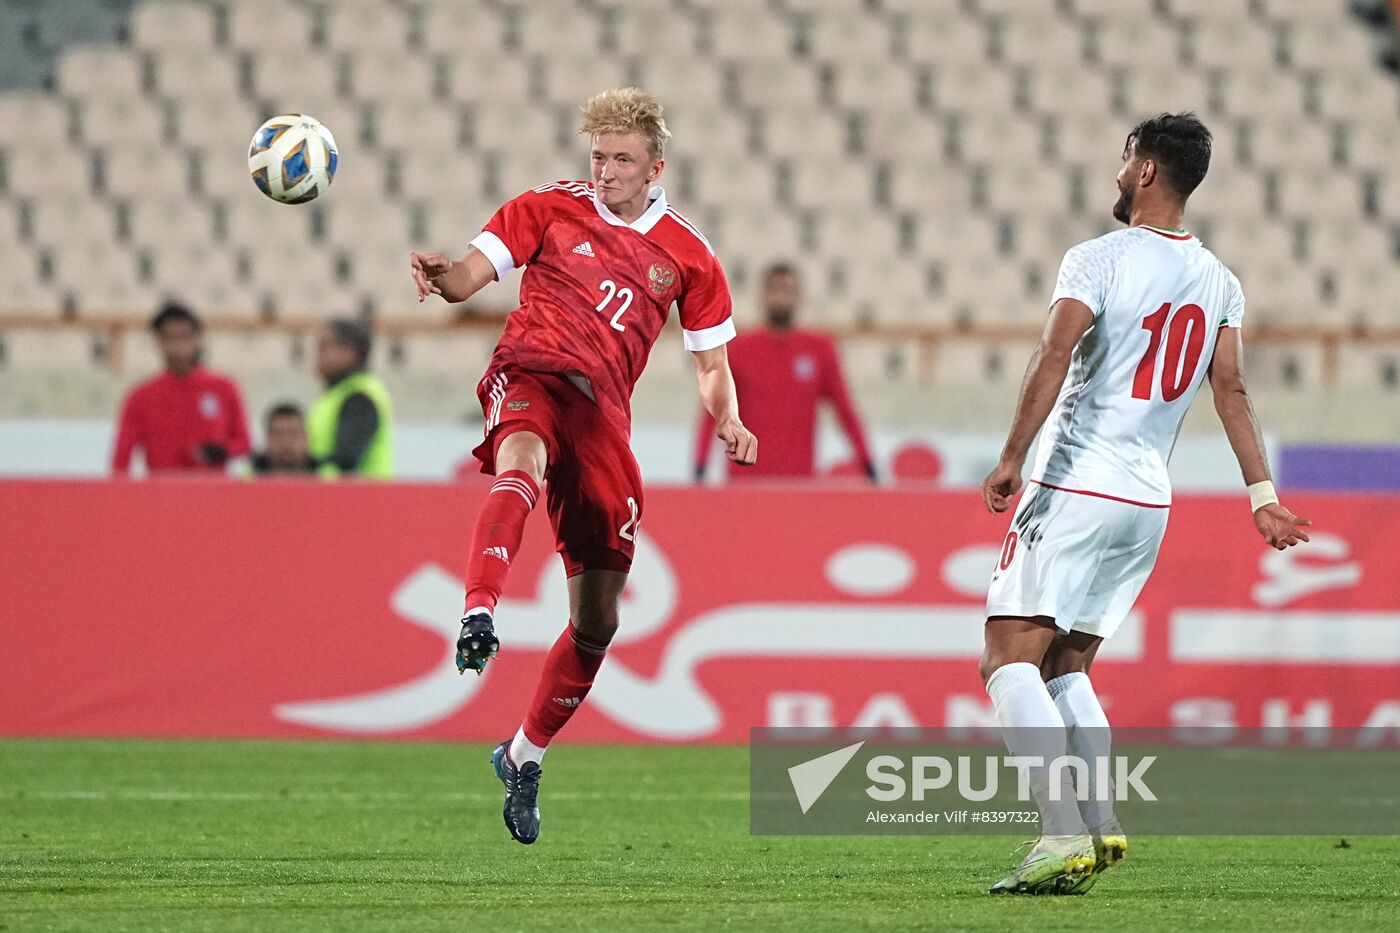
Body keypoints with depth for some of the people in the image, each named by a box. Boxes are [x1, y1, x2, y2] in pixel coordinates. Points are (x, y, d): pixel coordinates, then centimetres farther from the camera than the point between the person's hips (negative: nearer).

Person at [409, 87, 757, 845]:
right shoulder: (550, 209, 10)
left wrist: (727, 419, -4)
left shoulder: (687, 257, 15)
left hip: (603, 410, 3)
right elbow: (470, 277, 4)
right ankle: (479, 615, -61)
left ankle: (525, 754, 22)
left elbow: (712, 364, 18)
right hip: (531, 371, -3)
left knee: (598, 619, 2)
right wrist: (440, 274, -20)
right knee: (523, 464, -42)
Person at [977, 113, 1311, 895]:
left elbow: (1056, 356, -19)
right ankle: (1102, 824, 3)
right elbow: (1231, 390, 6)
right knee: (1066, 667, 18)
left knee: (1011, 658, -7)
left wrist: (1013, 459, -19)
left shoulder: (1098, 260, -8)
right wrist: (1263, 495, 4)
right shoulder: (1220, 282, 10)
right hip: (1150, 503, 7)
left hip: (1075, 488, -7)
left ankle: (1064, 834, -21)